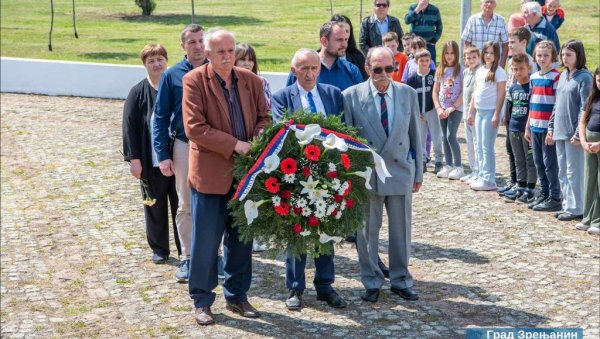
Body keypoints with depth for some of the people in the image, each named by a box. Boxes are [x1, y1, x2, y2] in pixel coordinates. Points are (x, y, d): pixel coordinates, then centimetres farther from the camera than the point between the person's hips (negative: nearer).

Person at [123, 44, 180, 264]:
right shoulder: (138, 93, -1)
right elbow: (130, 127, -3)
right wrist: (134, 158, -9)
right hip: (151, 161, -1)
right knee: (155, 206, 10)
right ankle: (159, 249, 23)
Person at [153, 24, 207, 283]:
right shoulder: (172, 76, -1)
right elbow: (161, 117, 1)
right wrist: (163, 155, -5)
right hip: (185, 147, 0)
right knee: (186, 206, 7)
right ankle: (188, 258, 18)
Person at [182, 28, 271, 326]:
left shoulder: (251, 80, 5)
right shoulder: (194, 80, -9)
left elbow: (264, 117, 11)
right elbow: (194, 127, -15)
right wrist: (234, 145, -18)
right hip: (210, 173, -4)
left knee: (242, 239, 13)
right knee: (205, 242, 3)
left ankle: (237, 296, 27)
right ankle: (202, 301, 18)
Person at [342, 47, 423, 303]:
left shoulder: (408, 94, 2)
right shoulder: (351, 96, -6)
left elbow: (415, 135, 7)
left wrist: (418, 173, 9)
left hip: (401, 171, 2)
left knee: (401, 230, 11)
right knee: (367, 231, 8)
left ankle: (401, 281, 25)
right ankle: (372, 282, 22)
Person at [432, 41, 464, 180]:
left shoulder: (460, 69, -6)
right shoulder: (440, 70, 9)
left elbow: (464, 92, -9)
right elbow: (435, 91, 11)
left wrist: (452, 107, -13)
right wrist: (438, 108, -2)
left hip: (456, 108, -5)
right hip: (442, 109, 5)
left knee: (451, 136, -12)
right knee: (444, 137, 7)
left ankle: (458, 167, -4)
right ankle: (448, 166, 15)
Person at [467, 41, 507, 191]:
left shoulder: (499, 72, -8)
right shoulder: (480, 70, 14)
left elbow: (501, 94, -11)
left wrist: (496, 114, -16)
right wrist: (471, 112, 15)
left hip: (490, 111, -7)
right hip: (479, 111, 8)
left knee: (487, 146, -6)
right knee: (480, 146, 10)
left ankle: (489, 180, -2)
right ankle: (482, 176, 18)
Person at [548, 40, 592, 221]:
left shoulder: (584, 77, -10)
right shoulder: (563, 76, 13)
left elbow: (585, 107, -14)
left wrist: (579, 133, -18)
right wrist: (551, 126, 15)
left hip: (573, 132, -8)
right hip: (560, 131, 8)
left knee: (574, 171, -2)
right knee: (562, 171, 13)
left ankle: (576, 208, 5)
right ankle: (567, 205, 22)